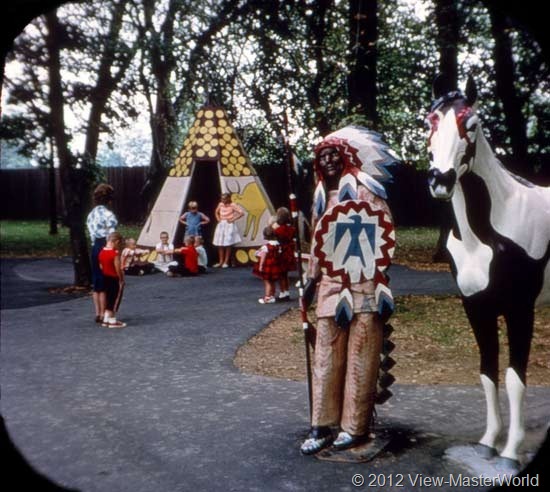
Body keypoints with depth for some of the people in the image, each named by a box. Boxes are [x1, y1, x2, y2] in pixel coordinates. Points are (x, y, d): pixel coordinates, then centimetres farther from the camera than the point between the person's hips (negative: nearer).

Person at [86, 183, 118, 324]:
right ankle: (103, 314, 3)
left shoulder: (91, 214, 11)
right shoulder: (108, 214, -13)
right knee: (106, 283, 0)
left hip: (95, 247, 8)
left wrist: (96, 243, 14)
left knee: (96, 282, 12)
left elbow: (91, 233, 12)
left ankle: (98, 314, 17)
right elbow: (111, 235, -17)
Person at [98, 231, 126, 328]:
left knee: (109, 299, 17)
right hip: (115, 279, -8)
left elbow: (101, 266, 9)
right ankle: (113, 321, 10)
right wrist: (121, 279, -10)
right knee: (115, 300, 3)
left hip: (106, 278, 8)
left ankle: (106, 320, 21)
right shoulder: (115, 253, -21)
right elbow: (118, 269, -21)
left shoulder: (102, 252, 3)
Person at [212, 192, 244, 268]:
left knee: (228, 244, -2)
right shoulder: (220, 204, 6)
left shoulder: (232, 205, -10)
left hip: (229, 225, -5)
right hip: (221, 225, 5)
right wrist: (218, 219, 9)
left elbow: (241, 213, -17)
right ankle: (221, 261, 14)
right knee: (220, 244, 5)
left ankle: (226, 262, 6)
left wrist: (233, 219, -15)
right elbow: (216, 212, 26)